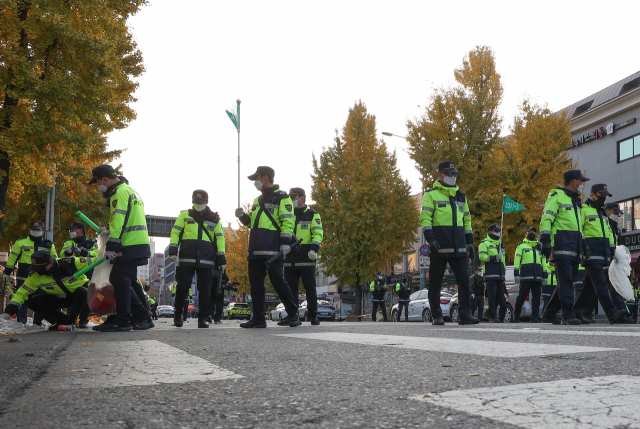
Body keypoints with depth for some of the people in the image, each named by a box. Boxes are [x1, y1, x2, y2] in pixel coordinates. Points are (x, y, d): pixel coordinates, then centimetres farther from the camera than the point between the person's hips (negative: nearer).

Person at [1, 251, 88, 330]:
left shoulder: (68, 263, -29)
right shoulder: (35, 276, -17)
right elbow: (22, 293, -15)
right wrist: (9, 311, -26)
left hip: (78, 295, -4)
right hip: (59, 298, 4)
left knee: (82, 291, -39)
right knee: (31, 300, -16)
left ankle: (70, 321, -19)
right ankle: (63, 320, -10)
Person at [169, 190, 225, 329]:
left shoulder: (214, 219, 16)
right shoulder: (184, 215, 13)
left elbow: (220, 238, 15)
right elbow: (175, 232, 9)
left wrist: (221, 258, 8)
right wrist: (173, 250, -4)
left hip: (206, 260, 1)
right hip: (186, 259, -1)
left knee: (205, 290, -1)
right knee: (182, 287, -3)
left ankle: (203, 318, 6)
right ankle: (178, 315, 14)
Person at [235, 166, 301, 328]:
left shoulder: (281, 197, -1)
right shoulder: (258, 200, 25)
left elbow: (288, 221, -9)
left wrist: (285, 242, -17)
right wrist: (243, 216, 13)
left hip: (272, 250, -8)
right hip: (256, 250, 8)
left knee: (278, 281, -8)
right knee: (256, 283, 6)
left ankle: (293, 314, 3)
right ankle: (258, 318, 11)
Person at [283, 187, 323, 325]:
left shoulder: (313, 215, 4)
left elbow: (318, 234, -5)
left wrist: (314, 248, -20)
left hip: (306, 259, -5)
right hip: (290, 259, 5)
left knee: (310, 288, 0)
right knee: (290, 288, 2)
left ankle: (314, 317, 8)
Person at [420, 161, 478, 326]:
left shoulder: (461, 196, 20)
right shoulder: (431, 195, 3)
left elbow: (467, 220, 23)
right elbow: (425, 218, -5)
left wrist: (470, 242, 15)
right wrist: (430, 239, -16)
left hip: (458, 247, 5)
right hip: (439, 246, -5)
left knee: (464, 280, -4)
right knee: (435, 282, 2)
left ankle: (465, 314, -3)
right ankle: (437, 316, 10)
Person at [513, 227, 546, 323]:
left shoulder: (539, 247, 25)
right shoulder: (521, 246, 11)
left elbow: (544, 262, 24)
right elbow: (516, 260, 3)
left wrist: (545, 276, 15)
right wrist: (516, 274, -8)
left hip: (537, 277, 4)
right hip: (525, 276, -4)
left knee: (536, 297, -3)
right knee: (522, 296, -7)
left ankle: (535, 317, -3)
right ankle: (516, 315, 9)